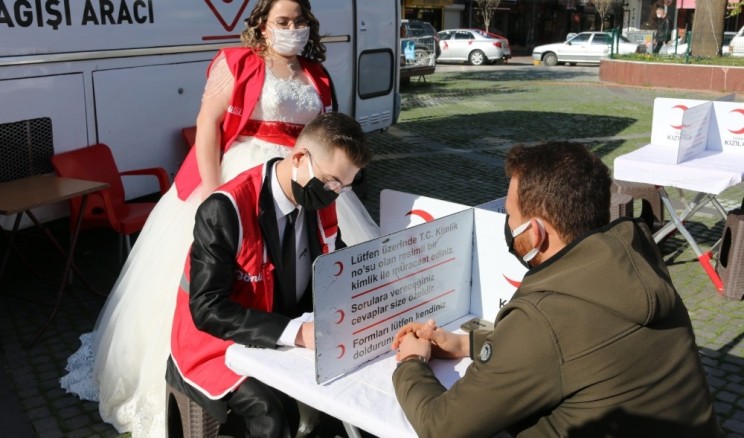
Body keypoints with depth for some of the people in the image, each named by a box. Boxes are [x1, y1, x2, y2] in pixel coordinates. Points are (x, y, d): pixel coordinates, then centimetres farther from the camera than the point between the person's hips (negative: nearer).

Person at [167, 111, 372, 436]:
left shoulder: (320, 205, -4)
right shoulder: (226, 211, -24)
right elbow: (208, 309, -26)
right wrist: (295, 331, -35)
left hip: (287, 340, 6)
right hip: (218, 347, -5)